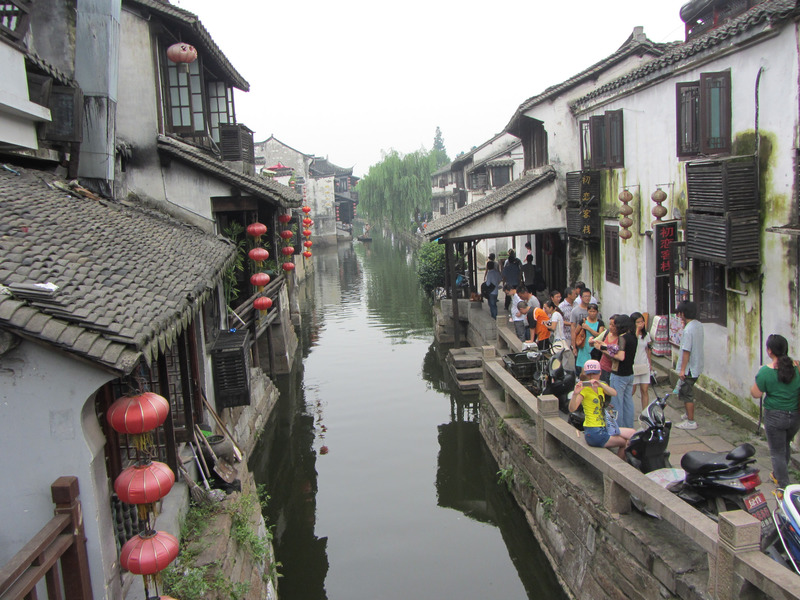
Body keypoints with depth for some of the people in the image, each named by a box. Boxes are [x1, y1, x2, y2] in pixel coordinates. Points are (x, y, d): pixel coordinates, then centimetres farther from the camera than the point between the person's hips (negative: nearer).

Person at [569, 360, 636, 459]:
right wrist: (575, 394, -48)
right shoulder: (584, 389, -14)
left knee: (632, 434, 11)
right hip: (594, 432, -8)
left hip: (604, 427, 8)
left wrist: (600, 384, -32)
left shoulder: (601, 386, 8)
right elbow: (572, 409, -29)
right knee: (624, 443, -2)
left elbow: (614, 393, -14)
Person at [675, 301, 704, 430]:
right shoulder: (699, 325, 4)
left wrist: (682, 369, -19)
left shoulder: (688, 330, -24)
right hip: (697, 367, 9)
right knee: (687, 392, 24)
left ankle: (691, 421, 7)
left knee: (687, 395, 1)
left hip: (689, 369, -9)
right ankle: (688, 413, 38)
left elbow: (686, 351, -24)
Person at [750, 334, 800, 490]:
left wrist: (758, 376, 2)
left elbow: (756, 394, -10)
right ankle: (778, 475, 44)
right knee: (785, 446, 26)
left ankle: (784, 487, 8)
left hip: (775, 416, -5)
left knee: (777, 452, 7)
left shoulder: (766, 371, -17)